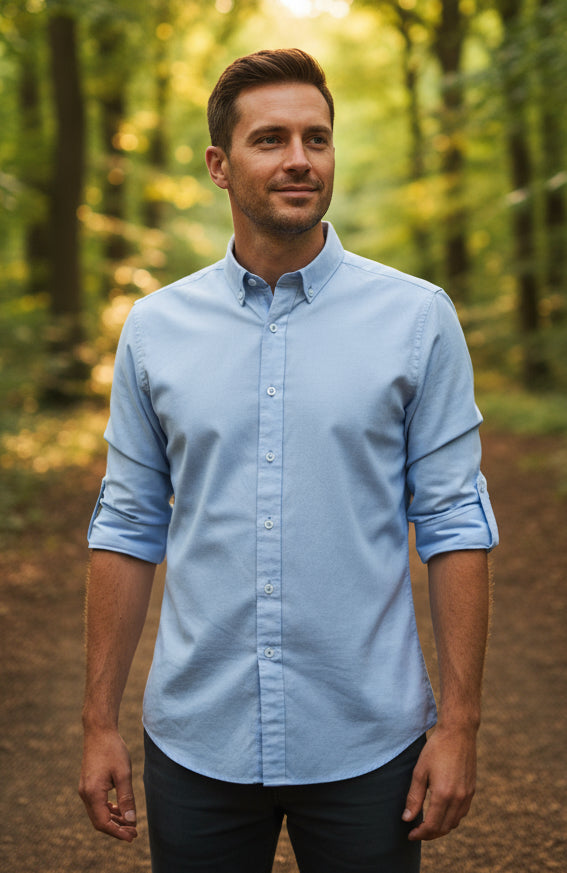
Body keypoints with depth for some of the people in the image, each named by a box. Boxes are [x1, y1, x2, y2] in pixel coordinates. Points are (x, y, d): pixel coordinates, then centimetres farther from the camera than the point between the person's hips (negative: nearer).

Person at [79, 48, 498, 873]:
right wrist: (100, 722, 3)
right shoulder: (154, 328, 3)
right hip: (197, 737, 2)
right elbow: (128, 528, 5)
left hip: (366, 743, -1)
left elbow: (453, 523, -3)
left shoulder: (418, 318, -3)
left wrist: (460, 722, -7)